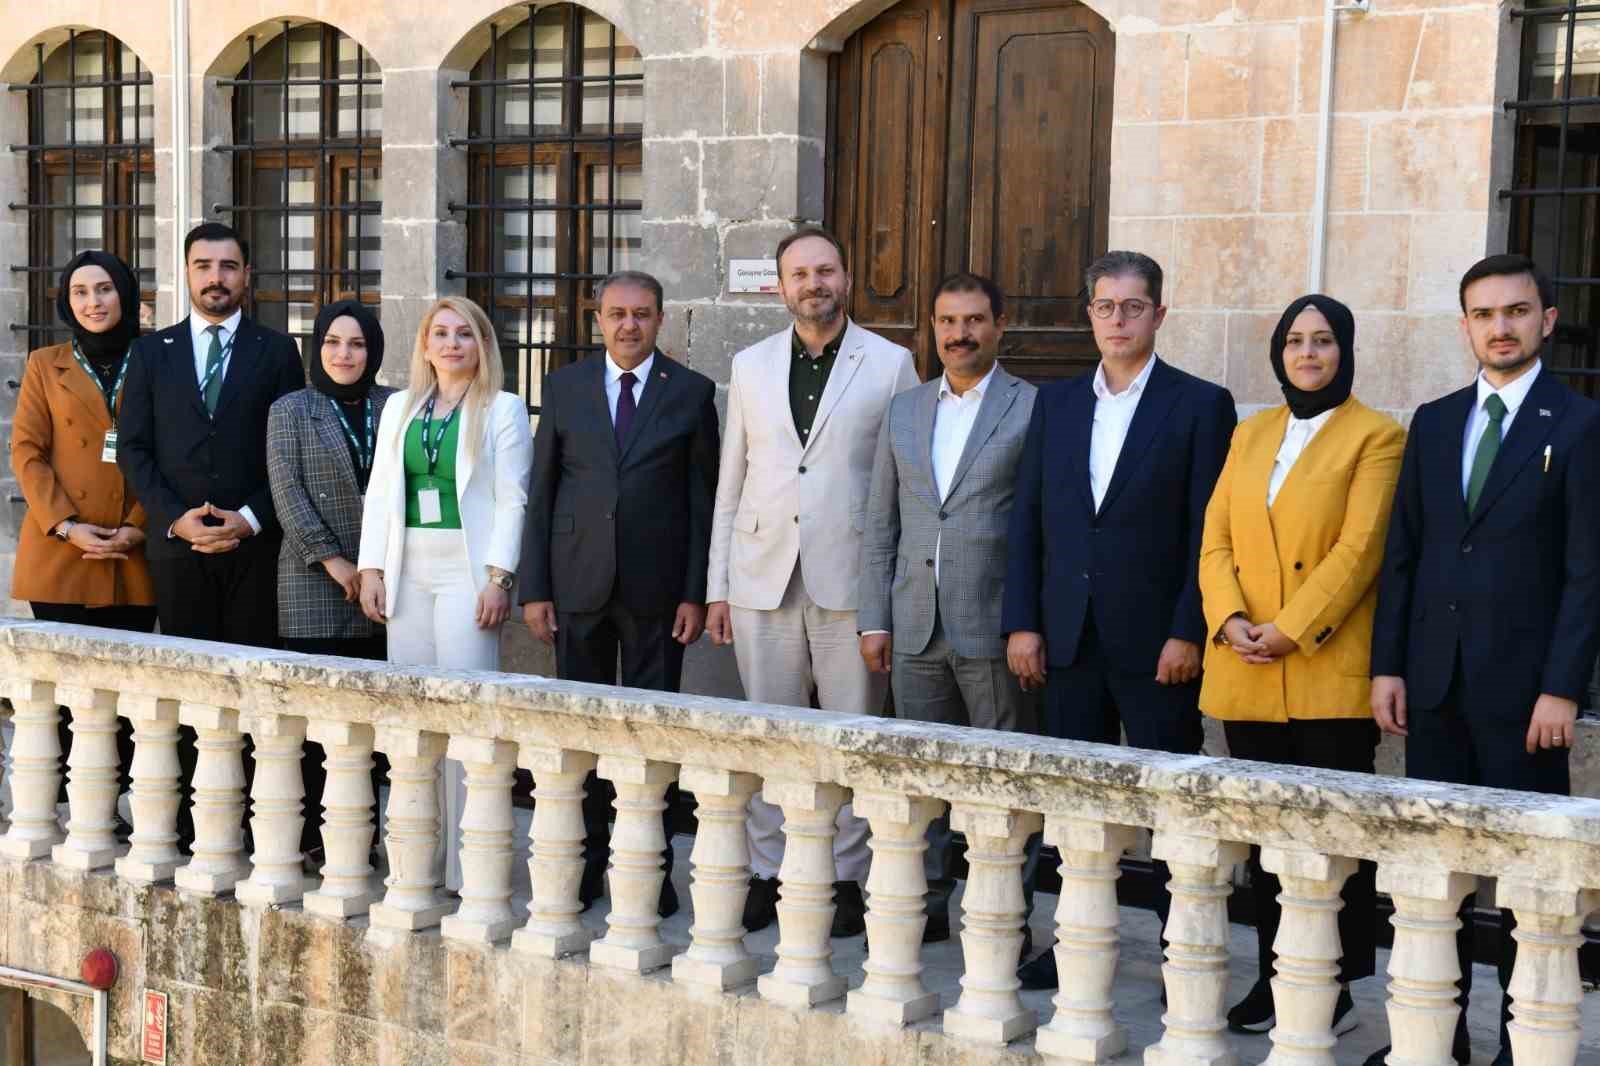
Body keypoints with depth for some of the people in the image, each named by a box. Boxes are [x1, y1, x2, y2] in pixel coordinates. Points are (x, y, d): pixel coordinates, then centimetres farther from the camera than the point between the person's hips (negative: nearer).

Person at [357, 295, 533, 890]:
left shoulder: (503, 410, 2)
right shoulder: (399, 407, 16)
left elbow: (512, 501, -4)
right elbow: (380, 492, 15)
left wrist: (499, 578, -11)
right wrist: (371, 568, 7)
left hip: (467, 570, -5)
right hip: (407, 569, 5)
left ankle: (465, 864, -5)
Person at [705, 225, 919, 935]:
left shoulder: (890, 364, 2)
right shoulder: (750, 366, 12)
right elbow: (731, 482, 13)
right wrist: (717, 586, 9)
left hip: (851, 578, -3)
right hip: (763, 578, 3)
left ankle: (846, 880, 13)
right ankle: (767, 873, 17)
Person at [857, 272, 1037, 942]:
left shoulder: (1033, 410, -2)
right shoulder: (904, 411, 13)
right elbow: (880, 526, 14)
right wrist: (874, 620, 7)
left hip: (994, 627, -4)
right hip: (917, 628, 5)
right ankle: (926, 905, 21)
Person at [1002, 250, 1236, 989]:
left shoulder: (1200, 405, -1)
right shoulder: (1056, 403, 11)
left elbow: (1208, 530, -6)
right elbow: (1026, 519, 9)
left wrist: (1188, 633, -13)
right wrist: (1021, 623, 2)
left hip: (1156, 643, -4)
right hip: (1068, 641, 4)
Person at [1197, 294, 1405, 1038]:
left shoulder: (1375, 437, 0)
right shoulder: (1250, 434, 16)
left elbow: (1359, 548, -10)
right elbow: (1216, 538, 9)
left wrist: (1290, 629, -16)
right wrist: (1230, 620, -7)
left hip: (1330, 673, -5)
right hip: (1246, 675, 5)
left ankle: (1335, 991, 7)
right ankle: (1273, 978, 19)